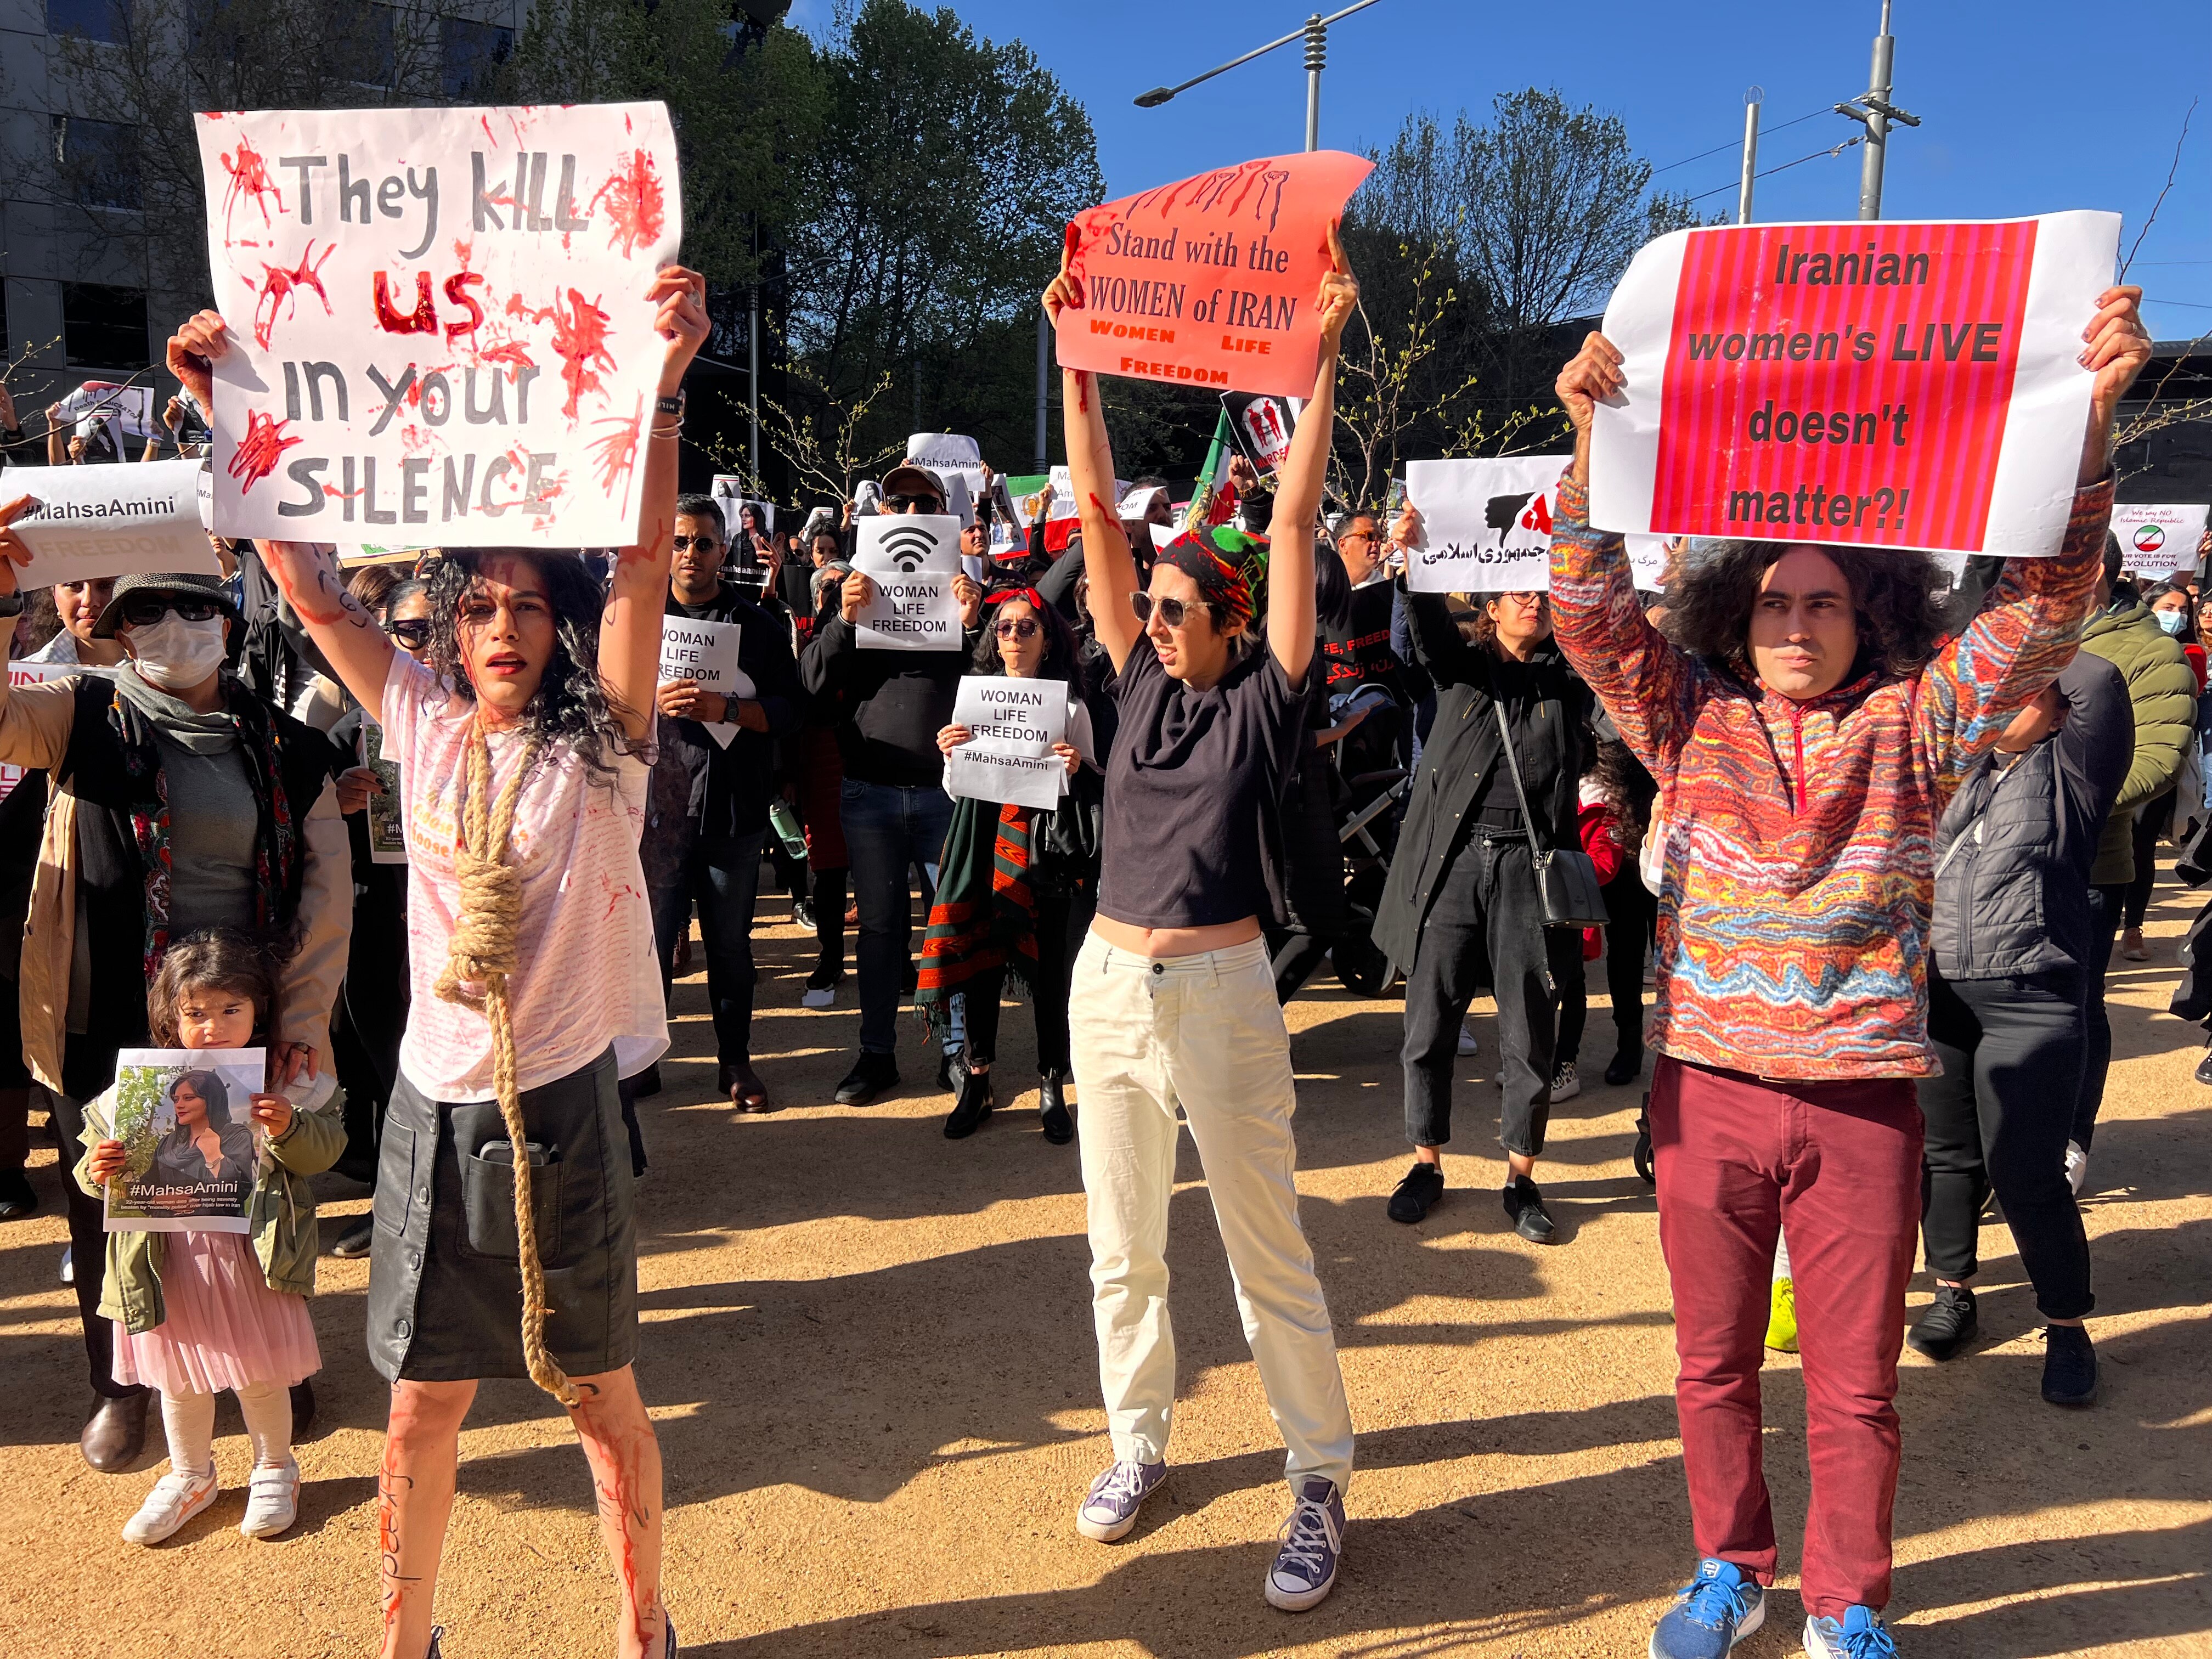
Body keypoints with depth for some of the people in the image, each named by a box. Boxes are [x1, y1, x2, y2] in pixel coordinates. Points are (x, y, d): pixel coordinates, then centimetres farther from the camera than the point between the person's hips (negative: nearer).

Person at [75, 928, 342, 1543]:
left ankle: (274, 1470, 37)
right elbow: (98, 1155, 5)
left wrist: (289, 1128, -27)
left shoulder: (284, 1082, -9)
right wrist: (96, 1170, -17)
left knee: (261, 1374, 12)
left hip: (251, 1253, -2)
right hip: (171, 1256, 2)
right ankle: (190, 1477, 43)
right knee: (179, 1377, 19)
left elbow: (322, 1151, -9)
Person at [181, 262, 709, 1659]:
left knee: (602, 1395, 12)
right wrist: (234, 413, -5)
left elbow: (647, 570, -20)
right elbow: (310, 583, 1)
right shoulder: (423, 724, 3)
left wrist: (661, 387, -30)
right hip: (436, 1107, 3)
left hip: (563, 1106, -3)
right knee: (425, 1397, 16)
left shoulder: (598, 744, -7)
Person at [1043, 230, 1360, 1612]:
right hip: (1109, 984, 5)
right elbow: (1097, 505, 3)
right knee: (1125, 1251, 17)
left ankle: (1322, 1485, 20)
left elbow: (1295, 524, -12)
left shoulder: (1264, 703, -6)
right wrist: (1078, 355, 1)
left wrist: (1322, 357, -16)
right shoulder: (1141, 680, 5)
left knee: (1270, 1258, 5)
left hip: (1222, 994, -5)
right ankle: (1139, 1443, 36)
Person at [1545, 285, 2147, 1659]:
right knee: (1714, 1362, 15)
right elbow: (1594, 610, -8)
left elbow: (2047, 599, -7)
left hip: (1861, 1099, -1)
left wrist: (2088, 417, -20)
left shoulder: (1916, 723, 0)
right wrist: (1593, 440, -20)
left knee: (1855, 1380, 11)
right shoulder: (1692, 719, 1)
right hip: (1707, 1091, 1)